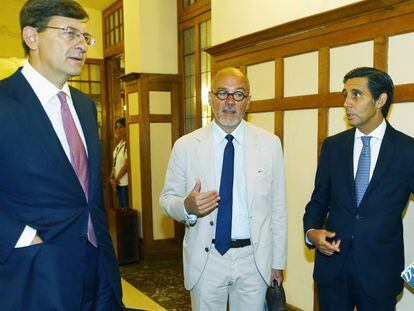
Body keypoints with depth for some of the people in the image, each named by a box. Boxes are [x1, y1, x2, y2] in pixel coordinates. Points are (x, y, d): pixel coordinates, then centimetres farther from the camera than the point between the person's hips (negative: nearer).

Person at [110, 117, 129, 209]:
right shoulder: (120, 143, 13)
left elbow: (127, 164, -16)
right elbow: (115, 163, 13)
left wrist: (116, 179, -7)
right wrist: (112, 178, 1)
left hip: (125, 183, -8)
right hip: (118, 182, 8)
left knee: (126, 207, -3)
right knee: (122, 207, 14)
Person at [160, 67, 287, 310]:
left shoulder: (270, 144, -1)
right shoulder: (185, 146, -4)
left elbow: (277, 207, 1)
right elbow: (167, 198, 1)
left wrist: (278, 262, 4)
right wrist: (187, 206, -21)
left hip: (254, 259, 1)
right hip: (205, 260, 0)